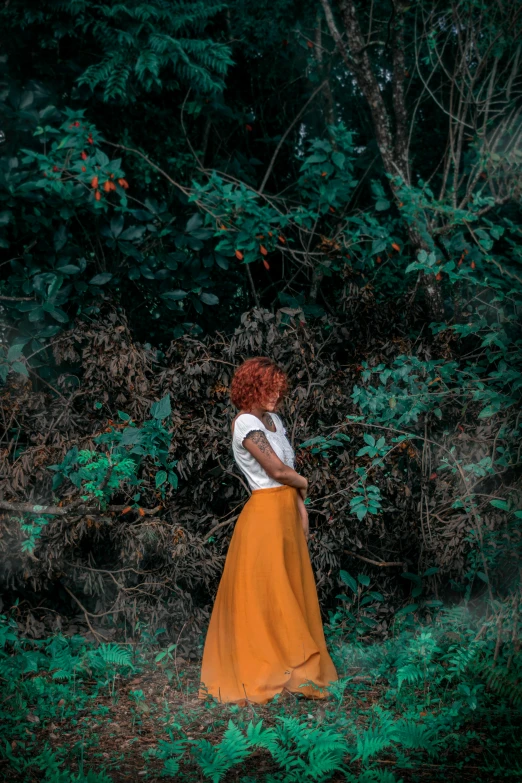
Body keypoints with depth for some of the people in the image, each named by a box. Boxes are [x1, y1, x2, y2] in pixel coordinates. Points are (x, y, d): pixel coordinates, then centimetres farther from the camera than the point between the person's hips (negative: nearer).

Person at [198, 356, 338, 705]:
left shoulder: (275, 419, 13)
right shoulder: (246, 423, -14)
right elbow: (277, 470, -17)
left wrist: (301, 507, 8)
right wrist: (304, 483, 2)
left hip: (287, 512, 8)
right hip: (264, 514, -8)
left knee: (291, 591, 14)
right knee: (262, 596, 0)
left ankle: (293, 664, 26)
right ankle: (257, 673, 11)